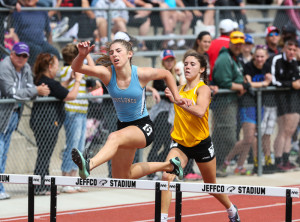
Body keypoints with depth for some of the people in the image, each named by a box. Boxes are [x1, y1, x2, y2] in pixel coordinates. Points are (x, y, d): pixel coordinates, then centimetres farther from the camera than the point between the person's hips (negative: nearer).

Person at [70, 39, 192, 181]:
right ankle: (168, 165, 35)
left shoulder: (141, 74, -15)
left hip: (143, 127, -5)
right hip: (123, 125, 5)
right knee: (122, 178, 15)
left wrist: (177, 97, -1)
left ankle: (89, 165, -63)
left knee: (114, 137, -38)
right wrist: (82, 55, -47)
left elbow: (166, 74, 6)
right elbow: (76, 67, -26)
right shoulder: (107, 73, -13)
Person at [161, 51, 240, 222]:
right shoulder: (180, 89, 5)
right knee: (167, 176, -22)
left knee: (211, 185, 15)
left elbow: (200, 111, -34)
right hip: (180, 143, 4)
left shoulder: (203, 89, -13)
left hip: (201, 143, -4)